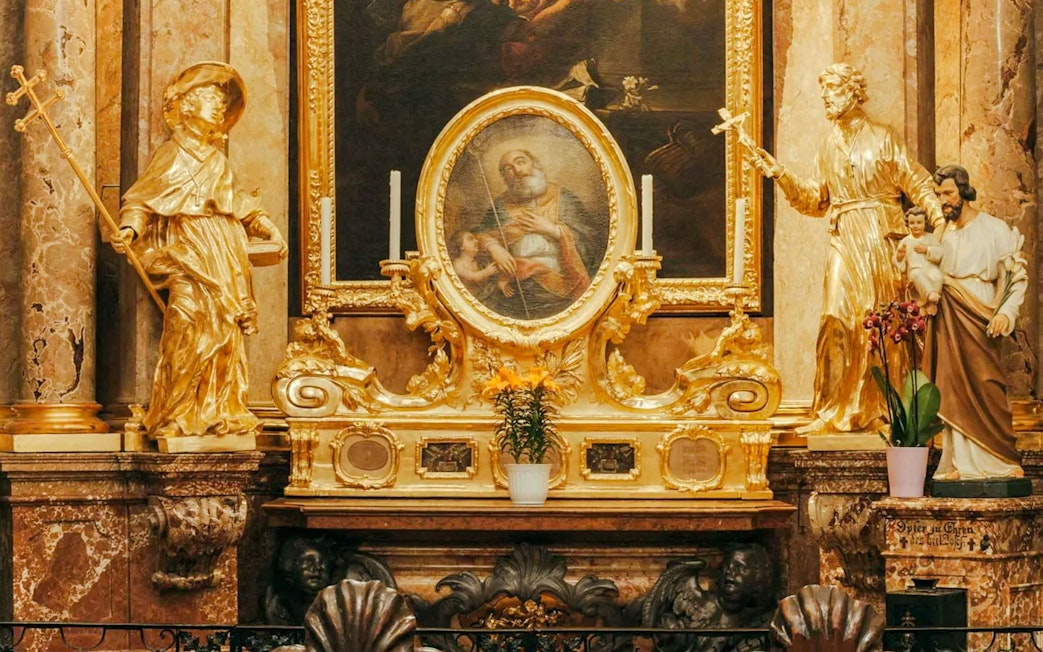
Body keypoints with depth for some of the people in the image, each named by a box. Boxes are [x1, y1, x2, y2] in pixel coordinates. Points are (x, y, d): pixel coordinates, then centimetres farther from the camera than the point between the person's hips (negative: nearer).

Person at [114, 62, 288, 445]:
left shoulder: (216, 158, 19)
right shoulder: (174, 154, -1)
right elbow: (142, 199, -6)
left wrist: (266, 227, 24)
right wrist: (130, 230, -23)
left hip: (225, 258, 7)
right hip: (191, 258, -7)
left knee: (228, 334, 4)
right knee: (191, 332, -14)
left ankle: (222, 413, 10)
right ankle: (174, 418, -8)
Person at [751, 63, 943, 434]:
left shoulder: (881, 138, 3)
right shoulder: (829, 147, 16)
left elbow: (915, 182, -1)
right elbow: (815, 201, 14)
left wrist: (937, 215, -15)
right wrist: (779, 175, 5)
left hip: (879, 237, -3)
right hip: (845, 240, 3)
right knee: (840, 318, -8)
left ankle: (880, 409, 5)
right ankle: (839, 410, -6)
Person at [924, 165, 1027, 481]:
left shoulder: (994, 229, 0)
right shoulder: (943, 235, 14)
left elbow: (1018, 276, -3)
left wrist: (1006, 312, -16)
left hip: (978, 320, -4)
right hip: (948, 322, 4)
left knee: (988, 390, -6)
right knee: (953, 390, -1)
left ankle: (1005, 461, 2)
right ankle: (962, 463, 1)